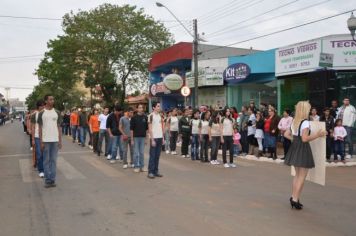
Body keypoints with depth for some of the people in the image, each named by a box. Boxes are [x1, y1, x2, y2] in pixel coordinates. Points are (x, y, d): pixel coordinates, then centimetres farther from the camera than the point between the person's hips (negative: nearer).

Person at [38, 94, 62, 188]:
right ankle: (47, 180, 11)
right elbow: (40, 128, 0)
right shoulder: (42, 113, 0)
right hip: (45, 140, -2)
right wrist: (41, 142, -6)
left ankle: (53, 179, 12)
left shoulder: (57, 113, 7)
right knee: (46, 160, 4)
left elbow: (59, 127, 8)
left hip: (55, 140, 2)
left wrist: (60, 140, 3)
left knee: (54, 160, 5)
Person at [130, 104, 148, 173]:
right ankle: (136, 166, 11)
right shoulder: (134, 117, -4)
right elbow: (131, 129, -4)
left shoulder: (145, 117, 4)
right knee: (136, 153, 2)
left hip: (143, 137, 3)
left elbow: (147, 128, 9)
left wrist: (146, 137, 5)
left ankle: (142, 166, 17)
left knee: (142, 153, 9)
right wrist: (132, 139, -7)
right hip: (136, 137, -3)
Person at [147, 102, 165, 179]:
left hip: (160, 138, 6)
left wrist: (163, 138, 11)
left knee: (157, 156, 9)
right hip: (154, 138, -6)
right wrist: (152, 139, -13)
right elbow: (150, 129, -9)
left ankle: (156, 171, 16)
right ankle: (150, 172, 3)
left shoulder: (160, 116, 13)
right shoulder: (151, 116, -7)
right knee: (152, 156, -2)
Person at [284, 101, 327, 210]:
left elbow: (286, 134, 13)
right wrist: (317, 135, -16)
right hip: (303, 149, -8)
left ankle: (293, 197, 20)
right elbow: (305, 139, -23)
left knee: (297, 175, 18)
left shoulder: (294, 122, 9)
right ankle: (295, 199, -1)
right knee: (302, 176, 0)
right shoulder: (305, 122, -16)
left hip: (295, 148, 8)